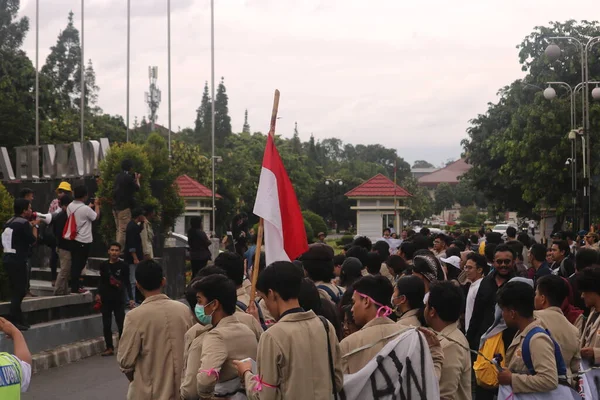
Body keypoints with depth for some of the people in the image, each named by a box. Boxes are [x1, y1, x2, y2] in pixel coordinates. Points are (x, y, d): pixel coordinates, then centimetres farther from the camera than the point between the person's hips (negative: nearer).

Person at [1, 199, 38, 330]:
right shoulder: (24, 223, -12)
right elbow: (32, 240, -9)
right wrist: (34, 226, 4)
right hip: (18, 261, -9)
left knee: (16, 290, 14)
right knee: (19, 291, -5)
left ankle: (17, 319, 17)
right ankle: (14, 321, -6)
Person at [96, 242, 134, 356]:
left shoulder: (124, 266, -2)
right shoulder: (104, 265, 3)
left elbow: (127, 283, 1)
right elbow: (101, 281, 13)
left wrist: (131, 298, -3)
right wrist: (99, 293, 1)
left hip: (119, 300, -2)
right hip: (106, 299, 2)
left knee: (121, 325, -1)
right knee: (106, 325, 5)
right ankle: (109, 348, 13)